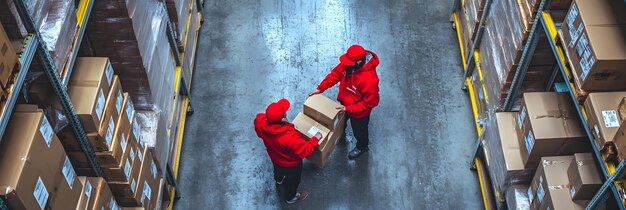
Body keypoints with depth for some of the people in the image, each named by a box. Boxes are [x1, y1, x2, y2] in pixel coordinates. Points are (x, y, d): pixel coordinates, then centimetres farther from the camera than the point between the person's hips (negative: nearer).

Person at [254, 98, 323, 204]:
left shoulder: (260, 121, -33)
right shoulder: (289, 137, -49)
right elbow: (305, 150, -34)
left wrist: (285, 124, -8)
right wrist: (316, 138, -18)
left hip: (274, 157, 6)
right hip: (290, 163, -5)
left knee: (278, 168, 40)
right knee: (293, 179, 28)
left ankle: (279, 180, 74)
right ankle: (291, 197, 58)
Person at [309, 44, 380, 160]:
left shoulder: (369, 79, -44)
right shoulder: (347, 64, -24)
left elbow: (370, 102, -31)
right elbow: (335, 74, -5)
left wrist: (348, 109, -27)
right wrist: (320, 88, -10)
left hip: (359, 112, -6)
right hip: (344, 103, 6)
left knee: (359, 130, 25)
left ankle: (362, 147, 57)